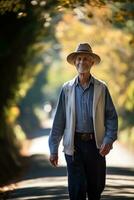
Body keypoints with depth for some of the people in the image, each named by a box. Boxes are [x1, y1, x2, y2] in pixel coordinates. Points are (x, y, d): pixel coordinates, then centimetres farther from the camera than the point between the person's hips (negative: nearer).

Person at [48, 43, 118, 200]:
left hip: (95, 144, 1)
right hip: (74, 144, 0)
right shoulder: (67, 88, 6)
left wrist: (109, 140, -12)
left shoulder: (101, 88, 5)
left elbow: (111, 117, 3)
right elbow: (59, 120, 6)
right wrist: (53, 149, 2)